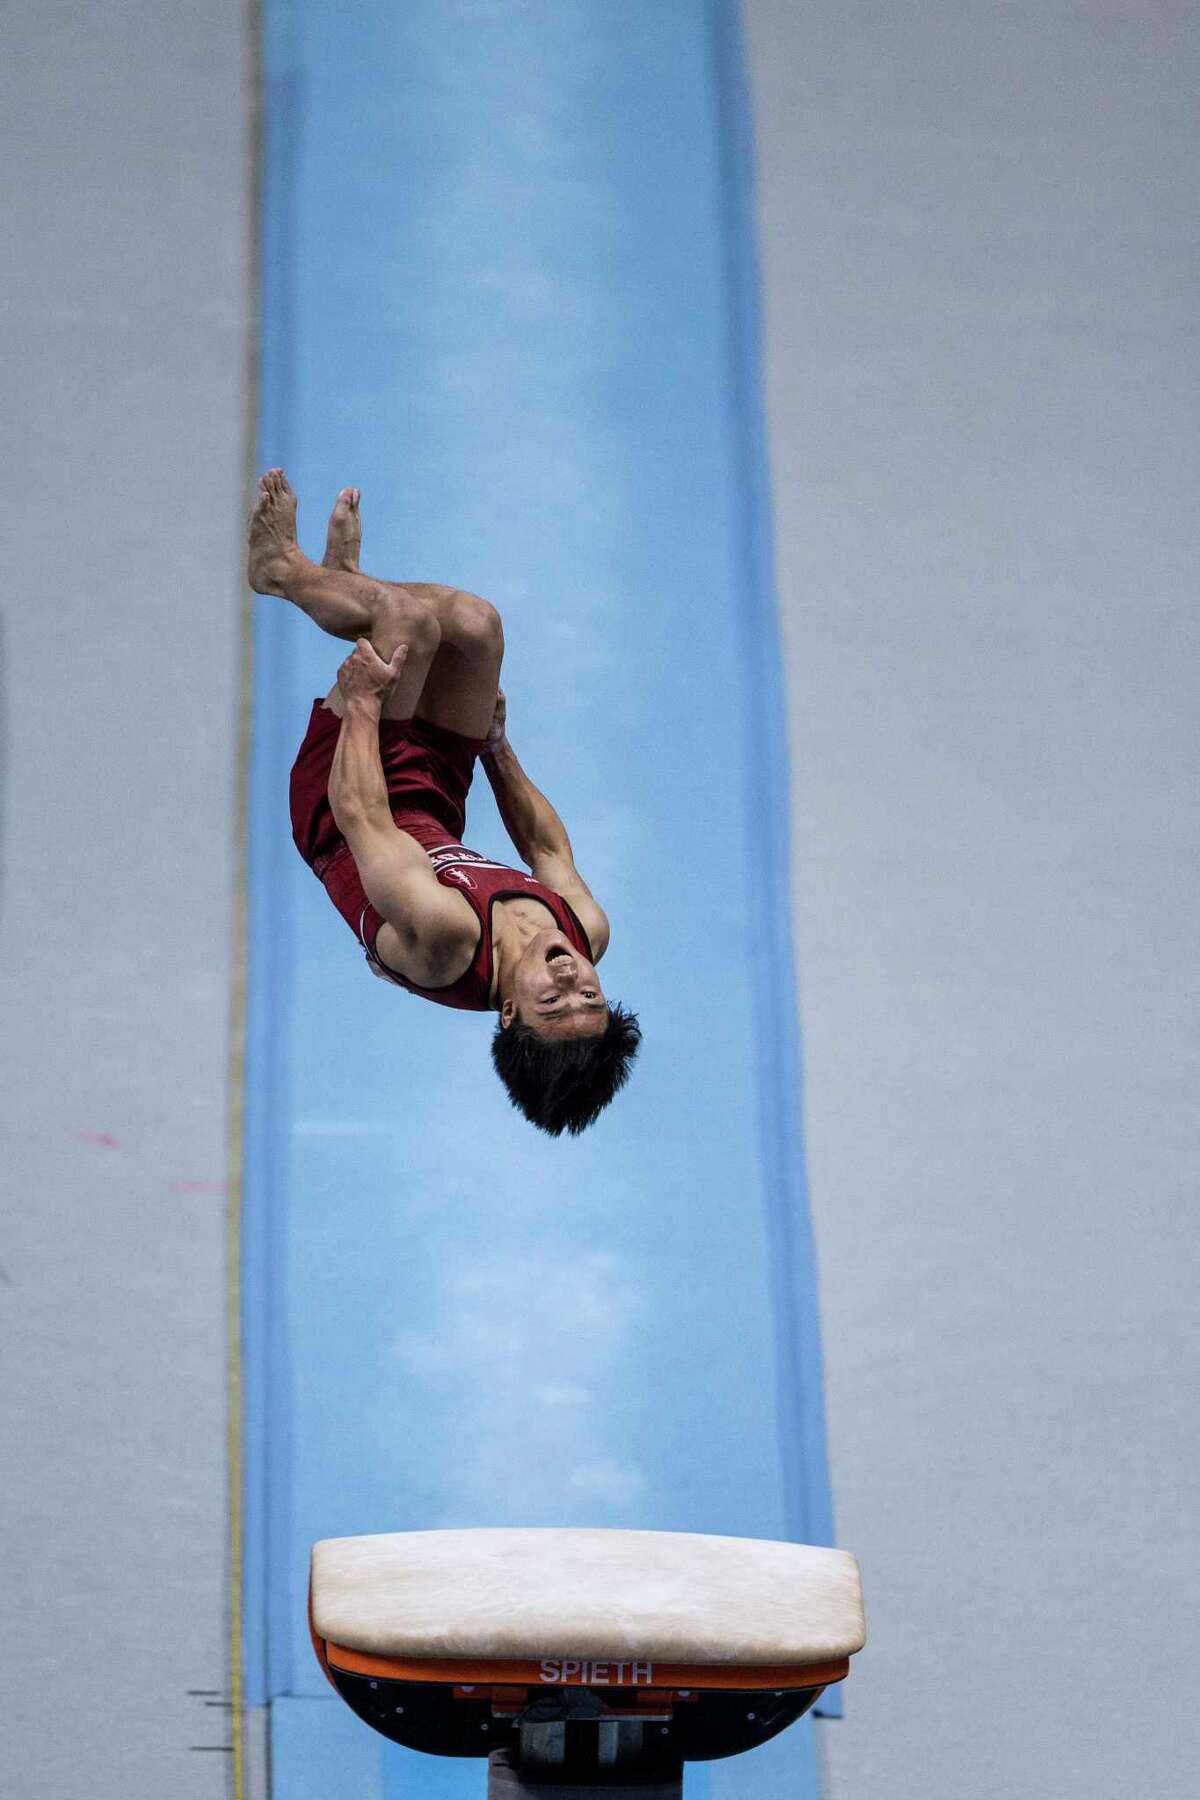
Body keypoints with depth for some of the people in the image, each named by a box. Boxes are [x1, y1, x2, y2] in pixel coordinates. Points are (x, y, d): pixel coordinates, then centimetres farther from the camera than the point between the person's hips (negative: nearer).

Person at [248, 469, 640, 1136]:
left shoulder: (444, 937, -45)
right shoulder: (591, 931, -28)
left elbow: (360, 817, -33)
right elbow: (550, 847, -4)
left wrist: (362, 700, -23)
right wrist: (496, 742, 4)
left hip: (336, 805, -4)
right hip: (436, 815, 5)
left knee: (410, 617, -15)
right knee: (473, 622, -8)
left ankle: (285, 567, 17)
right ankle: (346, 576, 25)